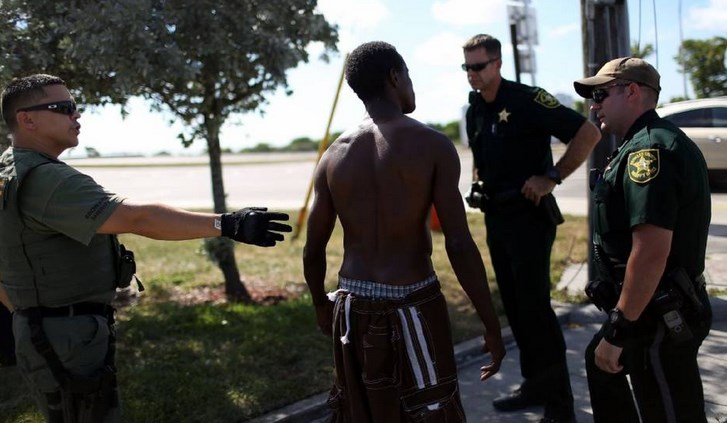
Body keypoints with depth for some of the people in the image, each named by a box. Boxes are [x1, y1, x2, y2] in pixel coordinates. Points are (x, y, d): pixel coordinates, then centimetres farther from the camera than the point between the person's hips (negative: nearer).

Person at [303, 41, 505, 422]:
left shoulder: (334, 155, 2)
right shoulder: (432, 145, -10)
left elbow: (313, 251, 5)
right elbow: (460, 246, -15)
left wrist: (321, 304, 23)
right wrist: (491, 324, -7)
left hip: (352, 309, 5)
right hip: (413, 308, -4)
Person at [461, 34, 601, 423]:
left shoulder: (527, 100, -14)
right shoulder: (473, 111, 9)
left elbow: (588, 133, -17)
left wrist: (552, 177, -18)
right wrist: (478, 184, 10)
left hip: (528, 216, -8)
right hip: (495, 217, 8)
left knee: (534, 306, -6)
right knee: (513, 305, 13)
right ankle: (534, 385, 27)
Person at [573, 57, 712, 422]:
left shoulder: (649, 149, -21)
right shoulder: (652, 143, 12)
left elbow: (651, 253, -30)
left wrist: (617, 330, -24)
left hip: (659, 318, -11)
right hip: (657, 308, 11)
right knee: (599, 364, 28)